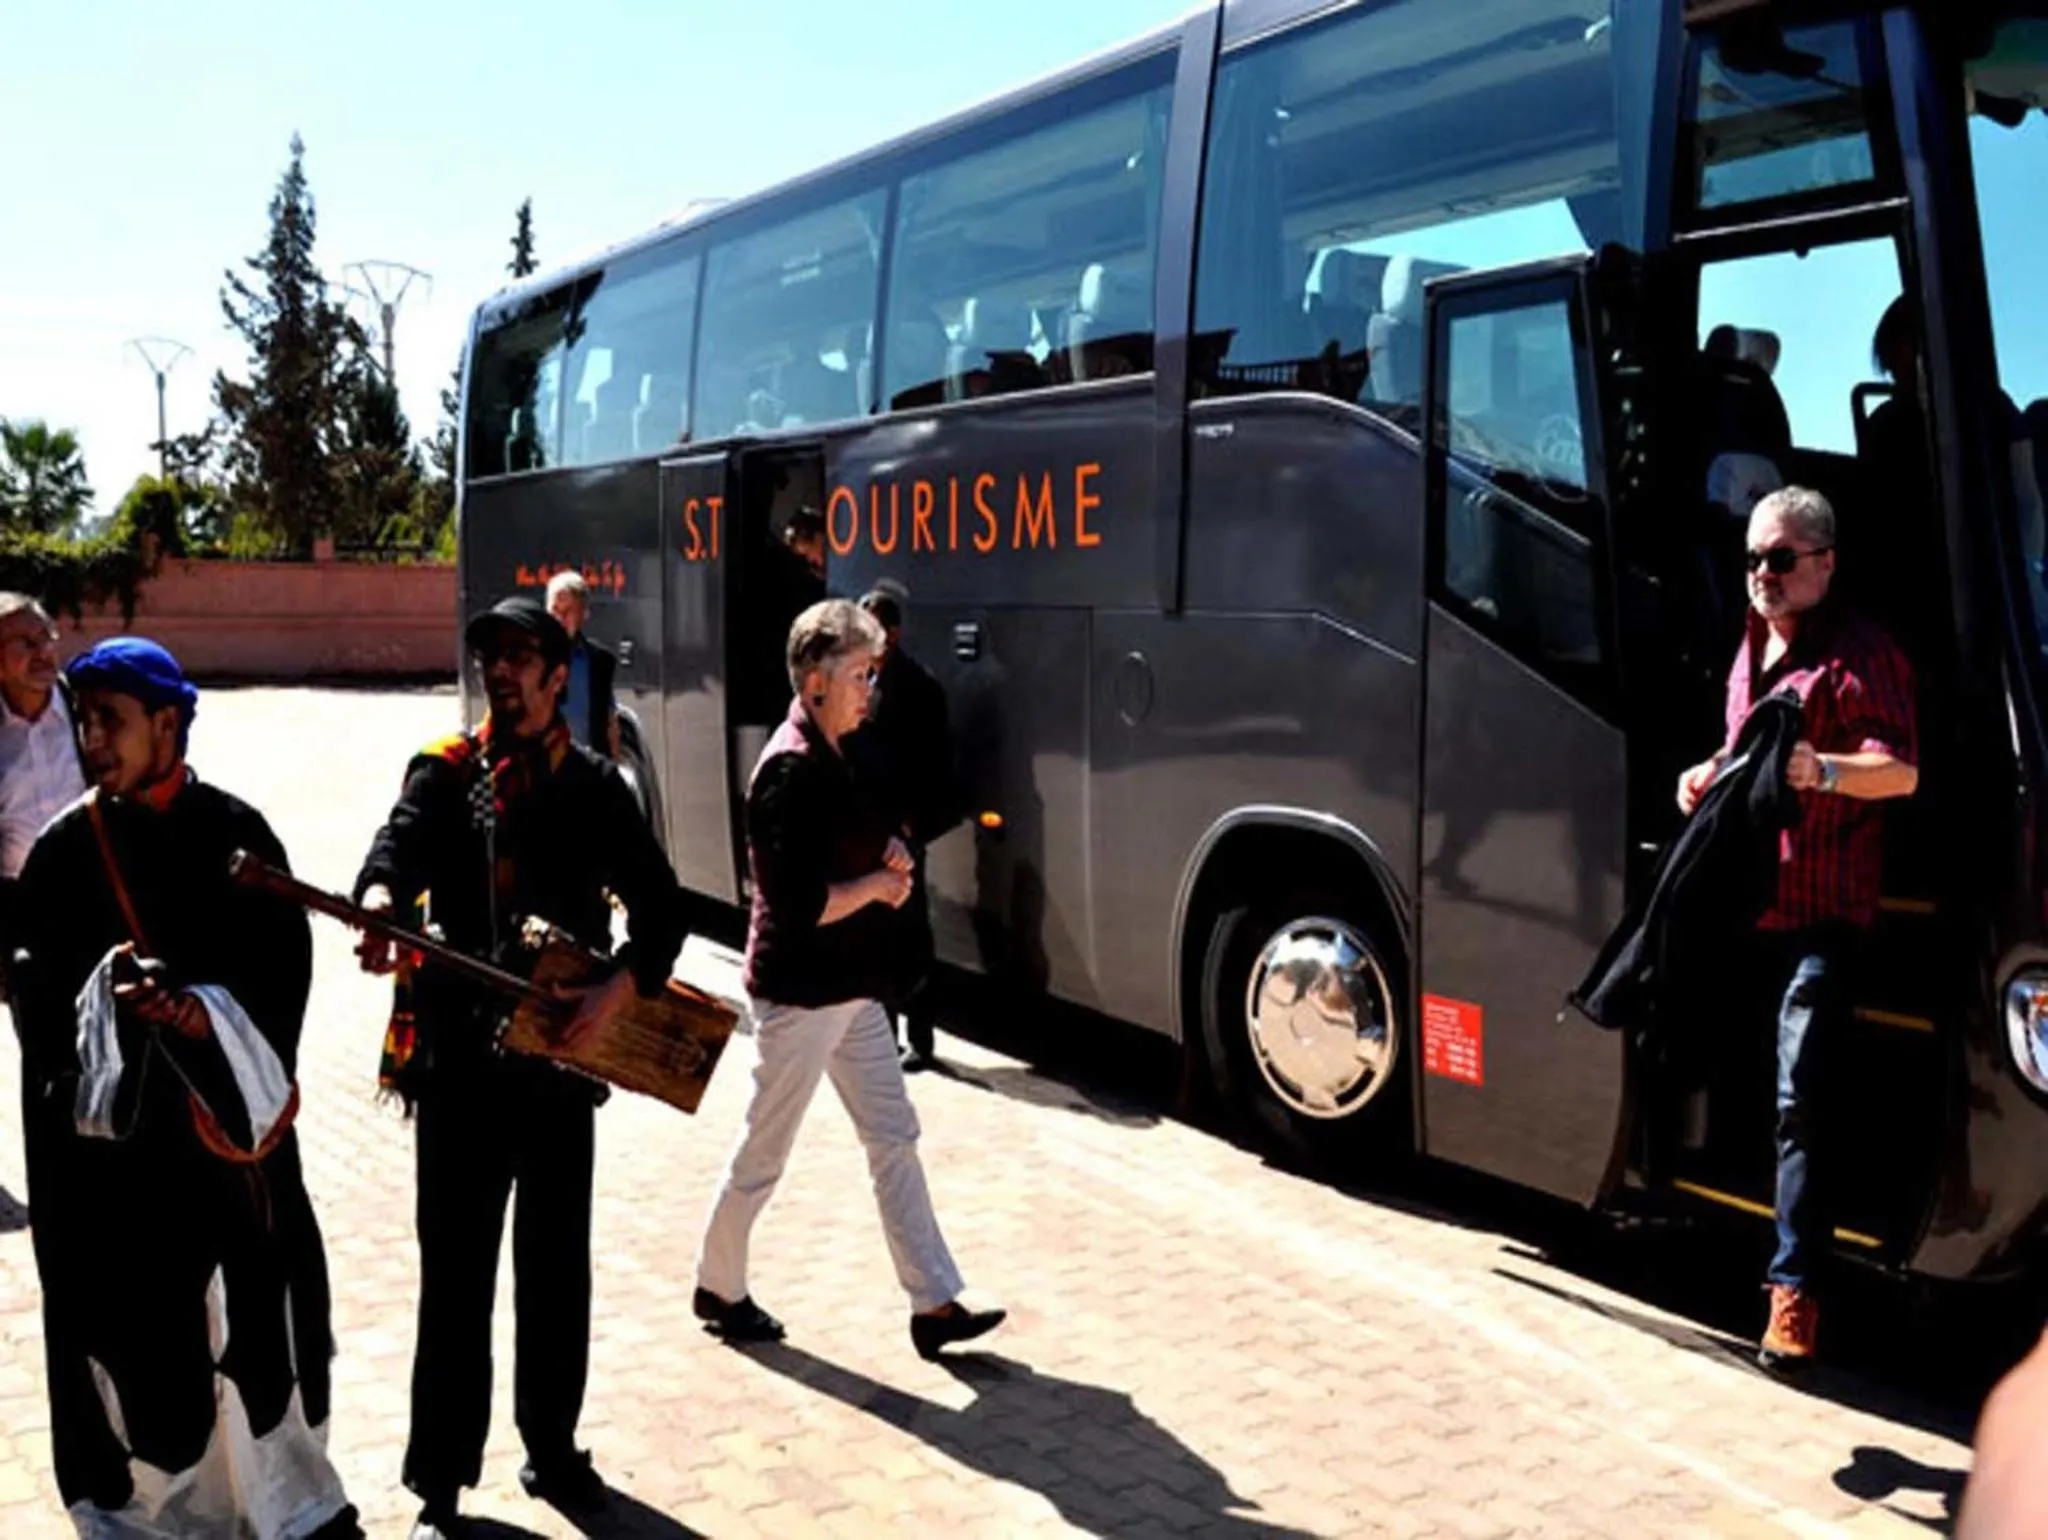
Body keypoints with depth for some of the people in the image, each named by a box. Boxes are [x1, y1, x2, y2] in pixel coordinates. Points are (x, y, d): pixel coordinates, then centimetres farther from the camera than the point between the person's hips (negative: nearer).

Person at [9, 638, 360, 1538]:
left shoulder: (234, 834, 0)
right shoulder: (65, 849, 2)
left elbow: (284, 966, -3)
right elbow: (36, 987, -1)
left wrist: (206, 1017, -20)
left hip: (229, 1118, -1)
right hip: (106, 1131, 1)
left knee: (247, 1311, 6)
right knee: (124, 1320, 4)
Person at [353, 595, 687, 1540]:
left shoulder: (594, 786, 4)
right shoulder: (444, 770, 3)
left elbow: (659, 903, 2)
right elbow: (401, 840, -18)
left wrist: (620, 988, -16)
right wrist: (381, 900, -40)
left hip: (560, 1055, 1)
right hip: (459, 1056, -1)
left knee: (557, 1267, 12)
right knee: (455, 1271, 5)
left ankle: (552, 1450, 30)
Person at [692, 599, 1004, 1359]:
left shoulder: (831, 757, 8)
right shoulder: (791, 770, -21)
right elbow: (801, 906, -26)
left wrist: (892, 860, 0)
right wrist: (880, 884, -12)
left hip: (850, 990, 9)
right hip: (801, 995, -9)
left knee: (894, 1138, 9)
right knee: (764, 1151, 8)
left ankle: (934, 1303, 14)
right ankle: (718, 1288, 28)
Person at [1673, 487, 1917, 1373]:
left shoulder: (1857, 653, -10)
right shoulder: (1752, 649, 16)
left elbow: (1901, 770, -21)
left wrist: (1824, 769, -40)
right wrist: (1709, 775, 10)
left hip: (1821, 911, -8)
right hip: (1748, 901, 8)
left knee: (1798, 1101, -13)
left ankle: (1793, 1292, -10)